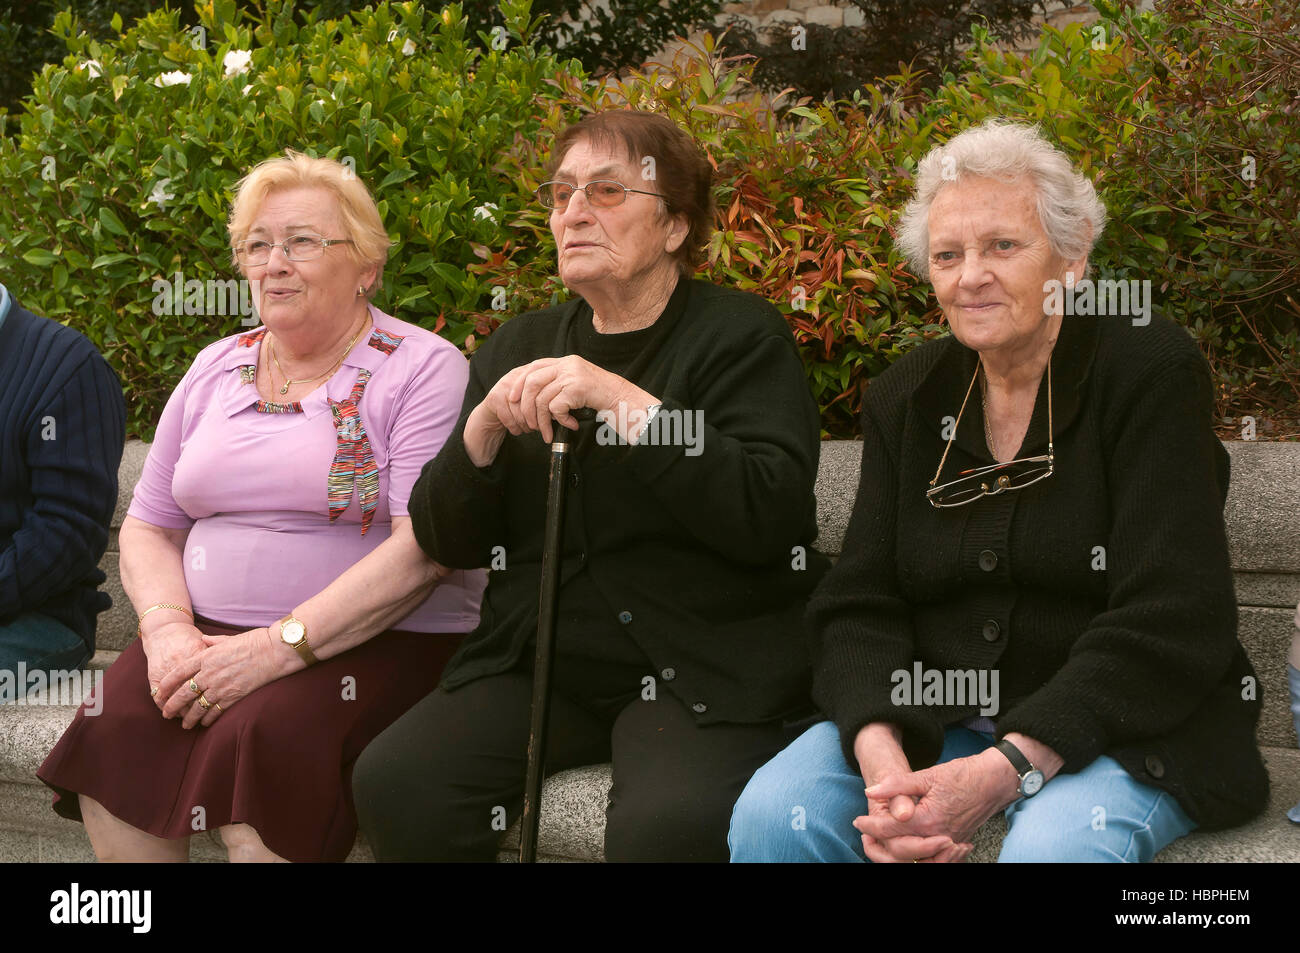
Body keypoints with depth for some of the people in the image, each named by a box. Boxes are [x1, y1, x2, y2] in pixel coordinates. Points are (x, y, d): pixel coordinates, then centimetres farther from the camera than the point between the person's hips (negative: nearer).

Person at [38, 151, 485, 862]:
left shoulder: (424, 370, -3)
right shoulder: (215, 370, 16)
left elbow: (423, 549, -15)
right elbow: (148, 528, 17)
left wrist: (279, 645, -23)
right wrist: (167, 627, -6)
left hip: (380, 643, -5)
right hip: (209, 636, 5)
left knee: (258, 737, -34)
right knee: (110, 726, -23)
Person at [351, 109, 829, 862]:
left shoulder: (742, 335, 1)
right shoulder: (521, 347, 16)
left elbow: (771, 515, -15)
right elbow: (447, 541, 12)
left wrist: (628, 404, -20)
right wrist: (484, 428, -7)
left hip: (701, 668, -5)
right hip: (539, 660, 5)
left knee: (667, 823, -34)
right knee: (392, 782, -18)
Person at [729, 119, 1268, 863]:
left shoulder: (1153, 373, -6)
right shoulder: (905, 400, 9)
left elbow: (1169, 623, -14)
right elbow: (859, 606, 2)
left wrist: (1007, 769, -24)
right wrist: (882, 758, -20)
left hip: (1119, 730, -4)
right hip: (932, 725, 4)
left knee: (1056, 843, -36)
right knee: (771, 814, -20)